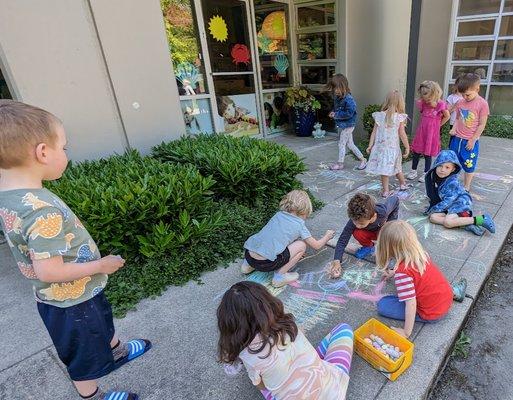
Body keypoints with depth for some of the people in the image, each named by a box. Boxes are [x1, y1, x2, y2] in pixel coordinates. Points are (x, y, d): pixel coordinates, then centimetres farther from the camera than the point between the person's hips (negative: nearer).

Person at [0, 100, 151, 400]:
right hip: (73, 300, -8)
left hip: (54, 297, 8)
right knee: (85, 354, 19)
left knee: (103, 323, 33)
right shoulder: (43, 210, -35)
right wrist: (102, 265, -21)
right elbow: (48, 271, -34)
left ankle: (116, 351, 60)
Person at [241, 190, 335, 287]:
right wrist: (327, 236, 33)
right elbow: (316, 245, 14)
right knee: (301, 245, 5)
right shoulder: (299, 224, 3)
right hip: (265, 263, -6)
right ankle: (280, 275, 4)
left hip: (248, 254, 7)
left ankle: (248, 265, 28)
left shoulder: (278, 214, 17)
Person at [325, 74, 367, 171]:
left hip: (347, 125, -9)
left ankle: (340, 163, 16)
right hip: (341, 124, 9)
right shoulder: (337, 97, 2)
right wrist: (333, 112, 0)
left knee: (341, 143, 1)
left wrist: (336, 115, -22)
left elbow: (349, 113, -28)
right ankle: (362, 159, 27)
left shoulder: (348, 99, -24)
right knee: (350, 144, 15)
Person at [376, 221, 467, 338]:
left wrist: (406, 332, -18)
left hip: (431, 314, -7)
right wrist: (395, 273, 26)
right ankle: (455, 291, 27)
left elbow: (411, 303, -27)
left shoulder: (402, 272, -29)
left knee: (383, 305, -10)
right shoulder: (421, 253, -8)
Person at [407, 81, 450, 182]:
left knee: (428, 154, 4)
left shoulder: (440, 104, -14)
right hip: (421, 130, 4)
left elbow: (447, 116, 0)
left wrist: (438, 124, 2)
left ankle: (426, 173, 17)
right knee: (416, 151, 8)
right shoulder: (423, 103, -2)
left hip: (432, 132, -4)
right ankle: (413, 171, 21)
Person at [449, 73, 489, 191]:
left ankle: (466, 187, 21)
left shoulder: (482, 104, -12)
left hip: (470, 141, -4)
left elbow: (482, 125, -10)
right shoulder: (460, 103, 1)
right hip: (457, 139, 4)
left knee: (469, 166, 7)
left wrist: (473, 140, -11)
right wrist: (454, 129, -6)